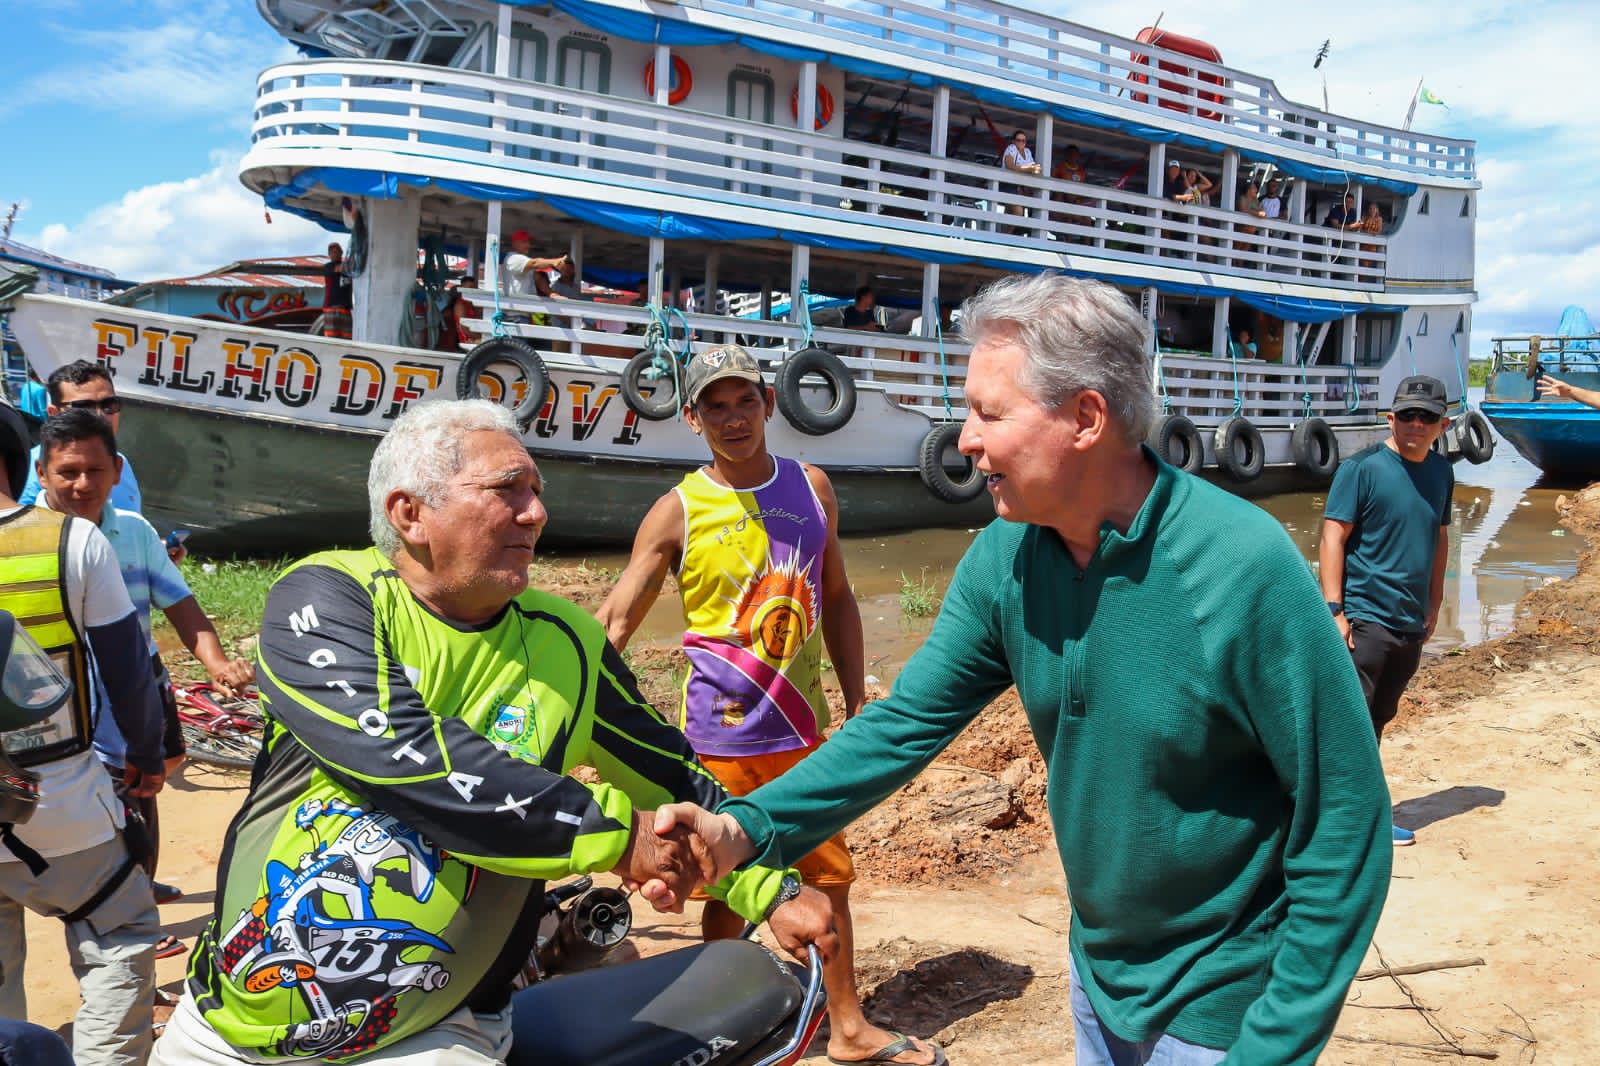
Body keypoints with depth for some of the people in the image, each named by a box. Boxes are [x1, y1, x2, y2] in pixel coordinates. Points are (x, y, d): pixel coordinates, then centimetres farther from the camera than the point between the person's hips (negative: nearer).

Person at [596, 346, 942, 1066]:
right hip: (723, 736, -4)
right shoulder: (677, 512, -8)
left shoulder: (811, 488, 3)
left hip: (805, 729, 4)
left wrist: (857, 702, 10)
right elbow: (615, 622, -9)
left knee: (829, 876, 14)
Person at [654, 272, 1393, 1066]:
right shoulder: (1003, 558, -10)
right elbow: (909, 720, -8)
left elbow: (1345, 821, -20)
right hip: (1099, 974, 6)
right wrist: (746, 828, -20)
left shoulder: (1244, 567, -26)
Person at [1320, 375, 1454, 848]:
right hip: (1364, 618, -6)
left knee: (1377, 721, 14)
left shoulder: (1442, 472, 11)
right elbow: (1333, 537, -11)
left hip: (1412, 624, 7)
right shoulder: (1362, 467, -9)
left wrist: (1433, 604, 18)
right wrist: (1334, 609, -17)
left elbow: (1439, 538, 21)